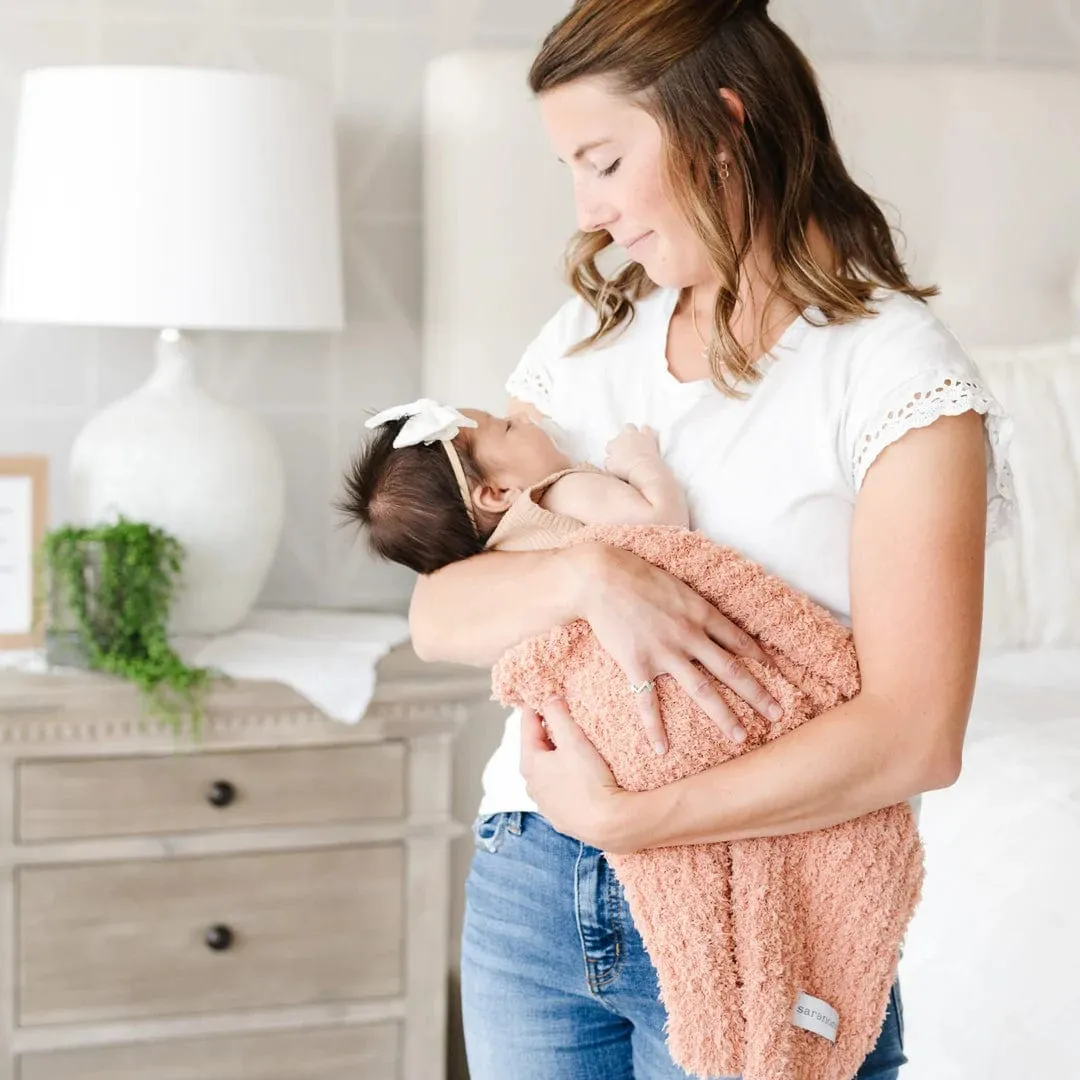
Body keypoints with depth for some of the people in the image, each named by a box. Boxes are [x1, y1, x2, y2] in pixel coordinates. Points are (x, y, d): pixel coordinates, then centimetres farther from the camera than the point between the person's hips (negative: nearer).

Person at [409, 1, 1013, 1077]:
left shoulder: (898, 372, -11)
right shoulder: (586, 337, 7)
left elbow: (914, 739, -19)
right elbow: (436, 616, 1)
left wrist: (622, 816, -21)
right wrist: (588, 574, -19)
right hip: (529, 895, 5)